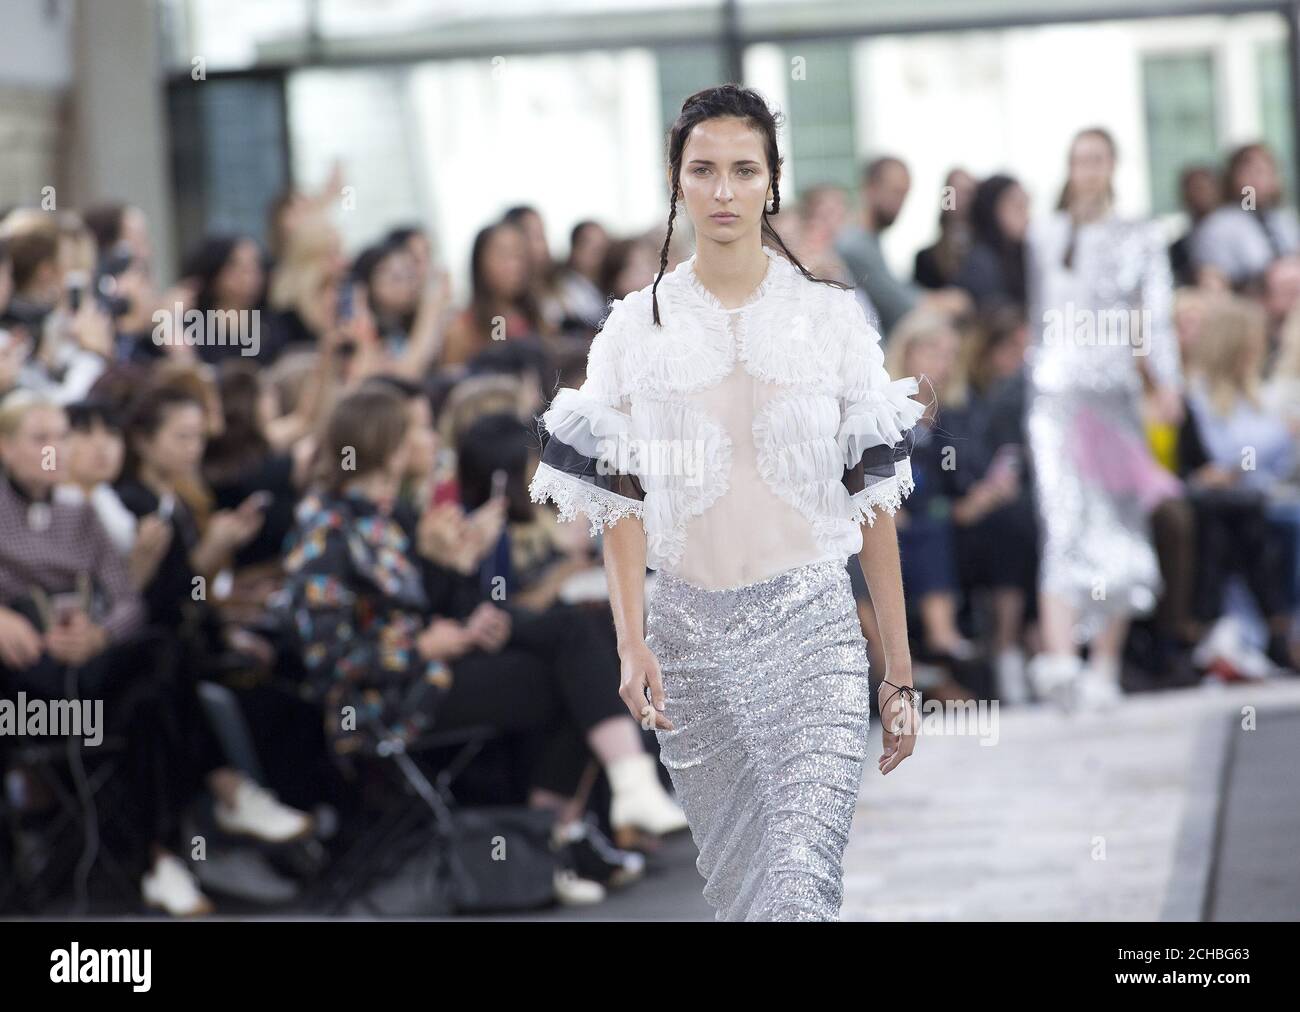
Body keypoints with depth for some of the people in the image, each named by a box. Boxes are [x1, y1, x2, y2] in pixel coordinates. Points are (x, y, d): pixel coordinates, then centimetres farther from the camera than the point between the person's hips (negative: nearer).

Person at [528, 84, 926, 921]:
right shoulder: (638, 327, 4)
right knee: (738, 881, 9)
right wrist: (631, 641, -11)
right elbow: (621, 502, 3)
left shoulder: (832, 318, 1)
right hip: (692, 631, 2)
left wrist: (901, 670, 2)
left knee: (802, 881, -19)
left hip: (811, 630, -2)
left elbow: (874, 500, 3)